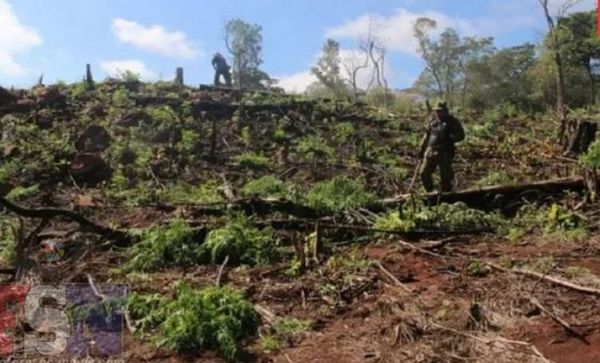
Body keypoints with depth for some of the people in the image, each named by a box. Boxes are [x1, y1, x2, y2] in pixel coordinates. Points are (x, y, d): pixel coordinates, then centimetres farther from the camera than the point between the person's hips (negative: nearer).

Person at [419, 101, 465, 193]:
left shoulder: (452, 121, -3)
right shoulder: (433, 120, 11)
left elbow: (461, 135, -9)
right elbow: (427, 135, 19)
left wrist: (449, 139, -23)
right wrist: (422, 149, 17)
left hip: (445, 153, -4)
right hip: (431, 151, 5)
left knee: (445, 176, 1)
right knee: (424, 173, 2)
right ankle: (429, 192, 20)